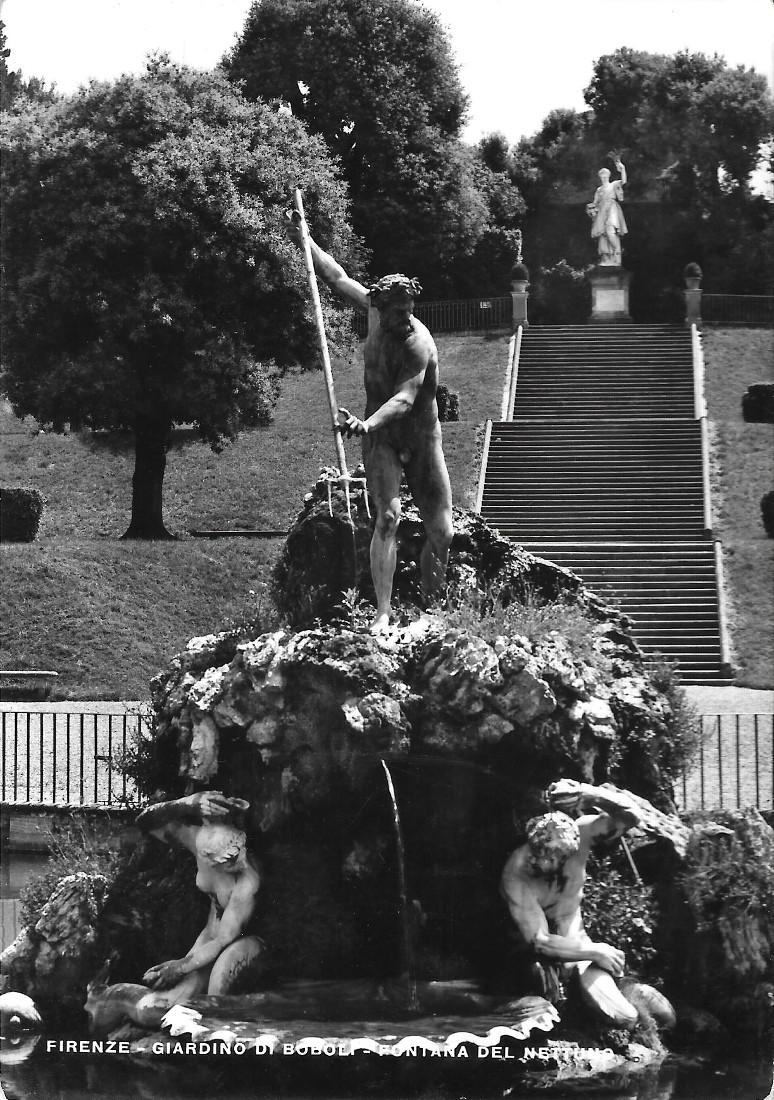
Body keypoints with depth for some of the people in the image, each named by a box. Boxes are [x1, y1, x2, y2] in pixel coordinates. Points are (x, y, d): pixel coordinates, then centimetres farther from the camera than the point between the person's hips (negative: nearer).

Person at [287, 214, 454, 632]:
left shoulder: (418, 344, -25)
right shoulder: (374, 309, -9)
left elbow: (405, 398, -37)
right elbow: (338, 277, 6)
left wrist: (368, 424, -54)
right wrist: (303, 241, 7)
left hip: (421, 439, -3)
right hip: (380, 437, 3)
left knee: (442, 533, -2)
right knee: (387, 517, -17)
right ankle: (383, 614, -24)